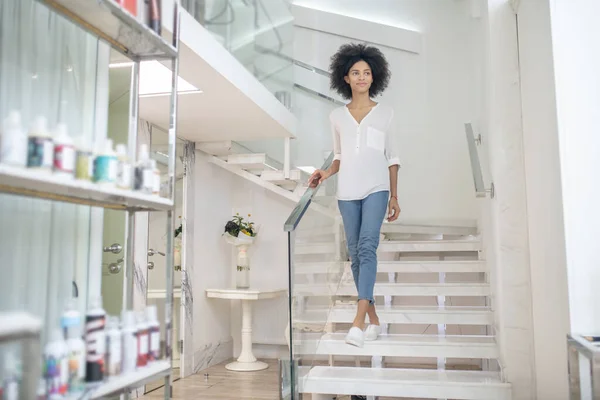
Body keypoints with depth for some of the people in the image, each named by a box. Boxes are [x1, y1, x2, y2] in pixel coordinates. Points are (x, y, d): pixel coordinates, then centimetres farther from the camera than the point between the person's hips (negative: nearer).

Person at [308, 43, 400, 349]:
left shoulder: (385, 113, 8)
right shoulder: (337, 116, 12)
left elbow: (391, 157, 9)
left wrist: (394, 197, 5)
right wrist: (326, 174, -1)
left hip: (376, 188, -2)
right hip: (347, 191, 3)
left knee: (367, 246, -19)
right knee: (355, 253, 3)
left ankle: (359, 320, -20)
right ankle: (374, 319, 14)